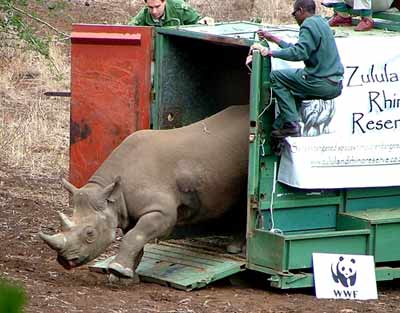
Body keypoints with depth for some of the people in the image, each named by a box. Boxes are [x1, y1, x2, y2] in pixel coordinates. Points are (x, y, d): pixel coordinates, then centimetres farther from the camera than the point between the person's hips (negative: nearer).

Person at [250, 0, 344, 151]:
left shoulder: (309, 25, -10)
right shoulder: (320, 23, 21)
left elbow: (299, 53, -23)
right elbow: (301, 50, 24)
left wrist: (270, 52, -20)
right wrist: (274, 39, 28)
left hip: (323, 84, -10)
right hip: (335, 85, 10)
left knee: (276, 76, -1)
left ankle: (291, 124, -6)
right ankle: (278, 127, 24)